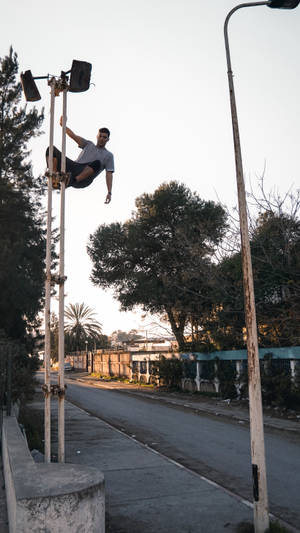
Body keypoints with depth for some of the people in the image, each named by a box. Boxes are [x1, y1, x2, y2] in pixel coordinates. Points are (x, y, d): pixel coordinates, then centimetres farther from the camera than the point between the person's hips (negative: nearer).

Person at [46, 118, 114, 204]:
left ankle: (72, 181, -39)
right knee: (51, 149, -9)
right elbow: (74, 136, 15)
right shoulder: (88, 144, 29)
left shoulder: (109, 155, 18)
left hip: (84, 179, -4)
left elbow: (109, 174, 6)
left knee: (97, 163, -36)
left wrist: (109, 192, -6)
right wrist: (63, 125, -3)